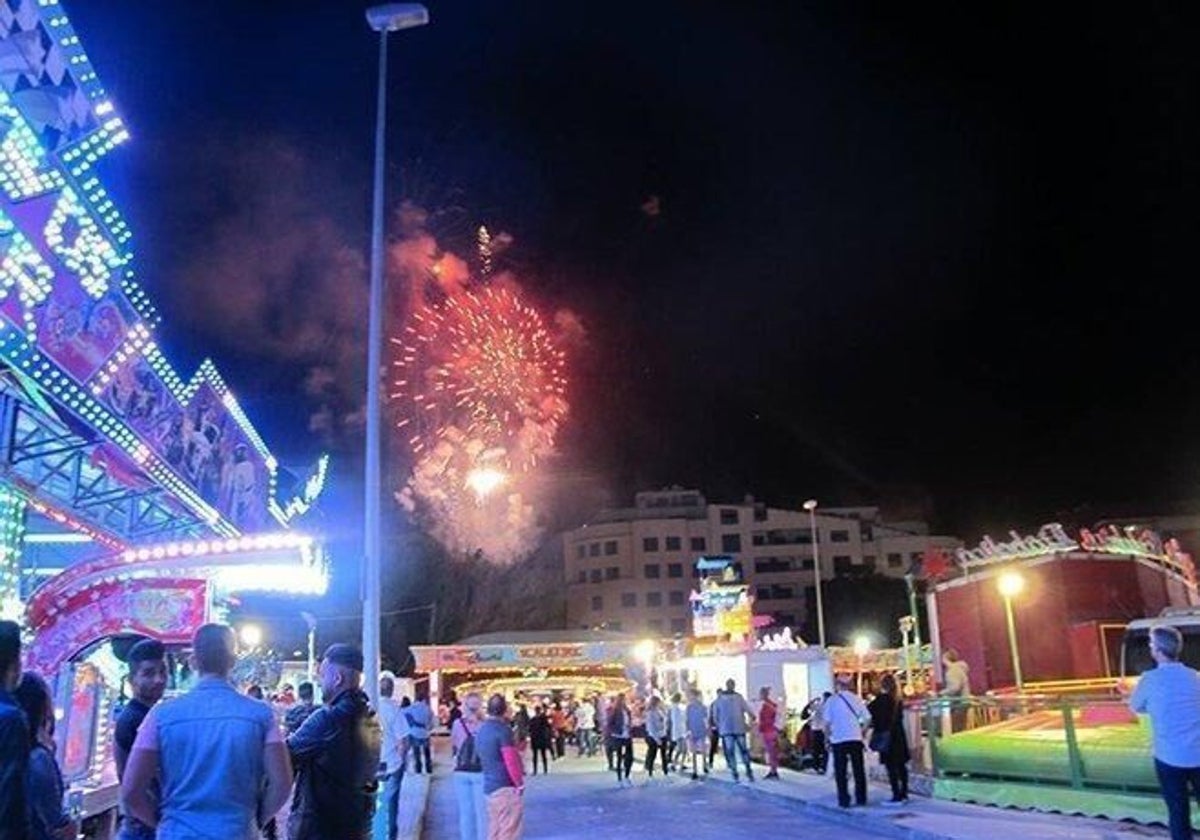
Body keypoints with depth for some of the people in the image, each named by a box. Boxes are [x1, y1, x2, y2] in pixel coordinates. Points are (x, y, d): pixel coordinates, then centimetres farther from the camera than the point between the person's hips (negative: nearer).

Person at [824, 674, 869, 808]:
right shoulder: (857, 699, 1)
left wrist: (827, 737, 3)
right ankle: (861, 798, 16)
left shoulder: (831, 700, -6)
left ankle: (844, 800, 5)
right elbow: (867, 718, -1)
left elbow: (827, 722, -8)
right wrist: (862, 731, 12)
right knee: (859, 770, 13)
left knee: (840, 772, 6)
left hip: (838, 740, -2)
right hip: (855, 738, 2)